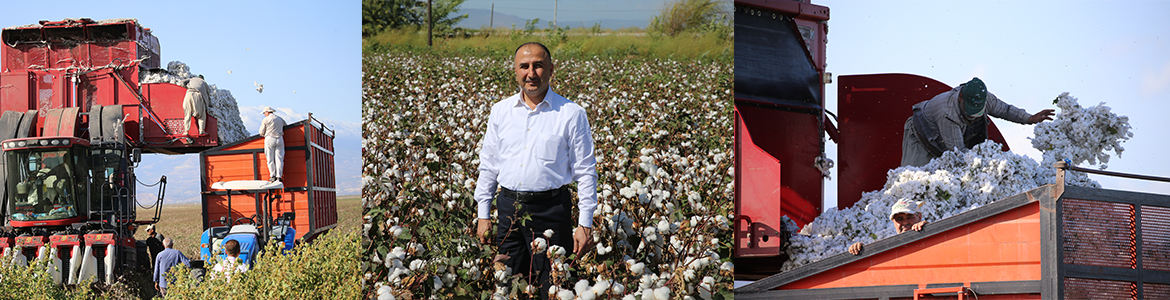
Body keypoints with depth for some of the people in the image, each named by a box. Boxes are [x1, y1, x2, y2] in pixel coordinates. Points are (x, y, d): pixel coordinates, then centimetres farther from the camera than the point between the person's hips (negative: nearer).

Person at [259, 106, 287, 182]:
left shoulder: (265, 120, -1)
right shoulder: (280, 119, 14)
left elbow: (261, 132, 2)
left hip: (269, 139, -3)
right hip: (279, 139, 3)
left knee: (270, 159, 4)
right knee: (279, 158, 1)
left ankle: (273, 176, 3)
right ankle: (279, 177, -3)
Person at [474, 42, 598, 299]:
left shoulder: (571, 114, -3)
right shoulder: (500, 111, 8)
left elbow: (585, 172, -1)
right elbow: (488, 165, 13)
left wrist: (585, 223, -5)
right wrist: (483, 215, 9)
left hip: (551, 210, -3)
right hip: (509, 208, 3)